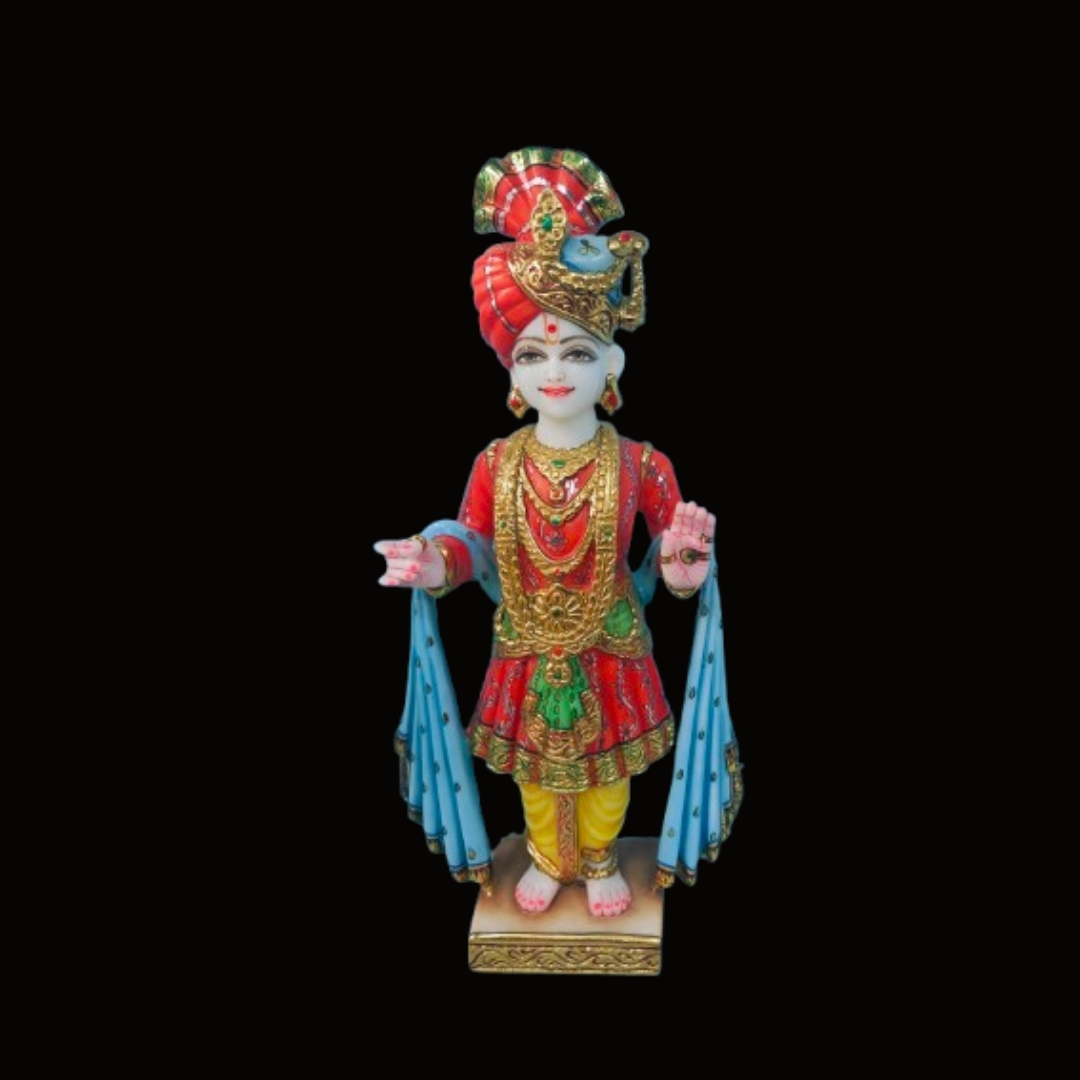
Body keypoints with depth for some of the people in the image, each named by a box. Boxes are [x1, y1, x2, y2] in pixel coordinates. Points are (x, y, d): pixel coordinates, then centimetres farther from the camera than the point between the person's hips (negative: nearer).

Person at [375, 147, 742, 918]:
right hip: (527, 653, 1)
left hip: (611, 652, -1)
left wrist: (683, 560, -32)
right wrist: (437, 560, -23)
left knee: (607, 770, 19)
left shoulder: (640, 464, -13)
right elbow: (473, 539, -1)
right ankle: (548, 861, 50)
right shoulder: (496, 464, -9)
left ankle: (600, 861, 48)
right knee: (537, 771, 21)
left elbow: (674, 547, -8)